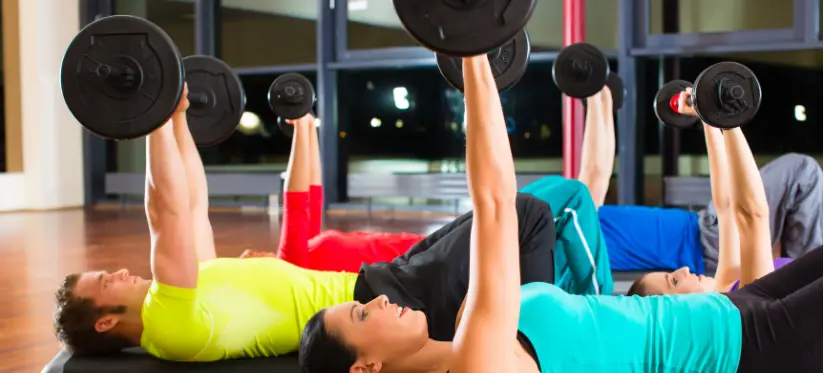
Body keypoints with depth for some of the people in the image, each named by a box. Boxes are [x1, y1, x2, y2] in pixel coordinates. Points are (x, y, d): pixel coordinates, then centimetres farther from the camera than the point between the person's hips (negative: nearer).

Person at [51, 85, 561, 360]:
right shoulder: (172, 322, -18)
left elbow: (193, 206, 16)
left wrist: (179, 115, 14)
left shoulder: (173, 311, 11)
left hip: (375, 292, 10)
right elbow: (170, 211, -28)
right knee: (525, 214, -9)